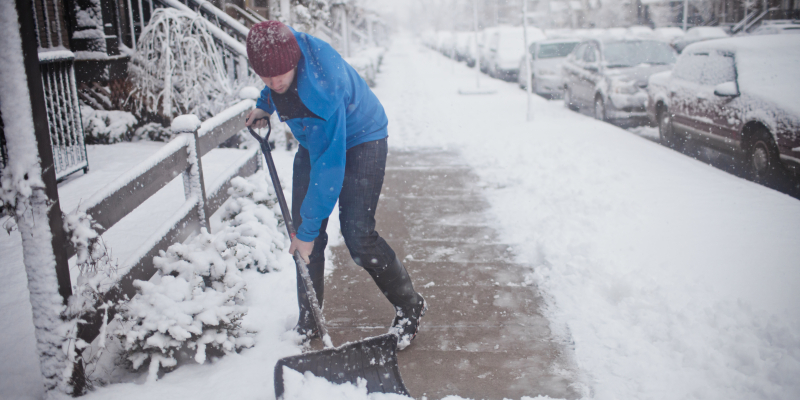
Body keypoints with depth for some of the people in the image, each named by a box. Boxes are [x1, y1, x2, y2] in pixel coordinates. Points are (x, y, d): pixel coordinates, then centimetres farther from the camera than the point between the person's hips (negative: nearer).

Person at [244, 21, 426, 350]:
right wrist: (264, 105, -1)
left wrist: (308, 229, -29)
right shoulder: (281, 49, -19)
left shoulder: (323, 88, -39)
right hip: (314, 141, 8)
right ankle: (308, 322, 16)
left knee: (357, 234, -14)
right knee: (303, 229, 2)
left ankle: (410, 307, 9)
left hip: (359, 140, -7)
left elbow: (329, 165, -34)